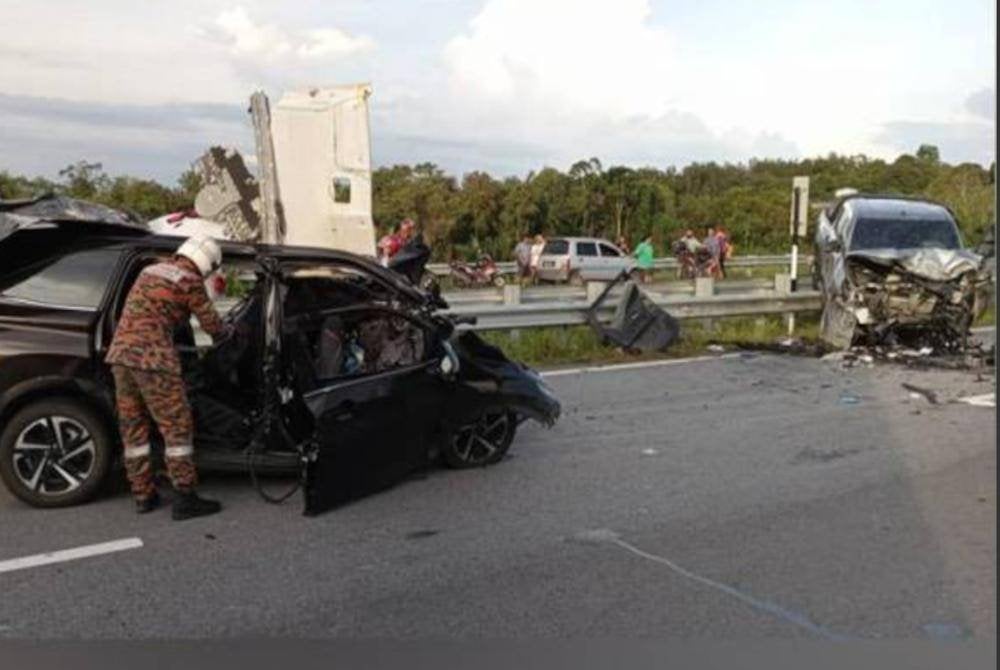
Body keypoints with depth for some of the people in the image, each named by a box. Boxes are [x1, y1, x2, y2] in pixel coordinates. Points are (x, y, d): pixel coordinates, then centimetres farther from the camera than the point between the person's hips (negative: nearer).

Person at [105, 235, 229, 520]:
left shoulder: (151, 270, 20)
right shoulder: (190, 280, -3)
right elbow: (211, 323, 4)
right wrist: (225, 335, 27)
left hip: (120, 352, 8)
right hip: (152, 357, -8)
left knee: (133, 426, 13)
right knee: (177, 425, -2)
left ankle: (143, 495, 21)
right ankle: (185, 499, -1)